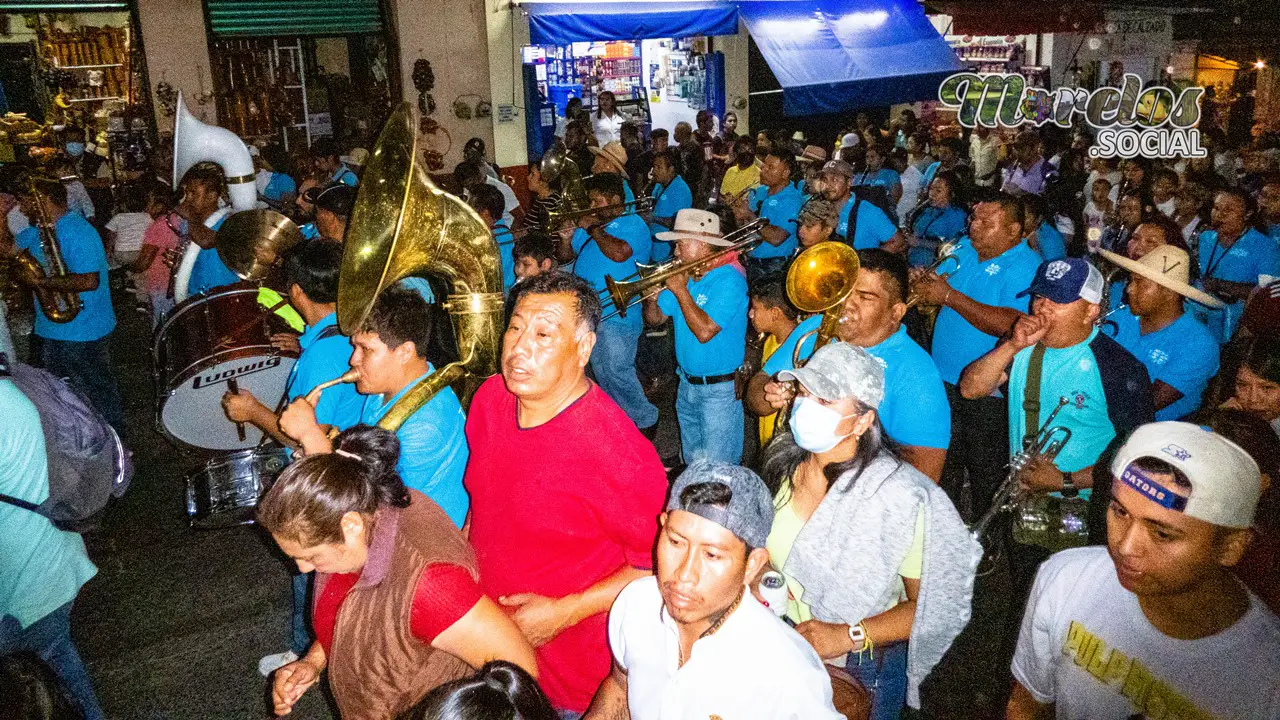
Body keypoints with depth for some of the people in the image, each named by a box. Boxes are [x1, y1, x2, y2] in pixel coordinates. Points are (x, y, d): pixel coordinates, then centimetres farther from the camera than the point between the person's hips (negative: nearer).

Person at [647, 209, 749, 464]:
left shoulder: (729, 281, -19)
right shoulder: (684, 276, 5)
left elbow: (704, 332, -29)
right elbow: (655, 319, 9)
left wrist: (680, 290, -22)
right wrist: (652, 298, -12)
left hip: (719, 388, -8)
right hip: (687, 383, 8)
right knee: (692, 461, 23)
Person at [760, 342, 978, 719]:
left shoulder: (901, 497, -27)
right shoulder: (785, 458, -11)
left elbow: (929, 605, -18)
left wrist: (849, 635, -26)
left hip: (861, 670, -5)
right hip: (781, 645, 5)